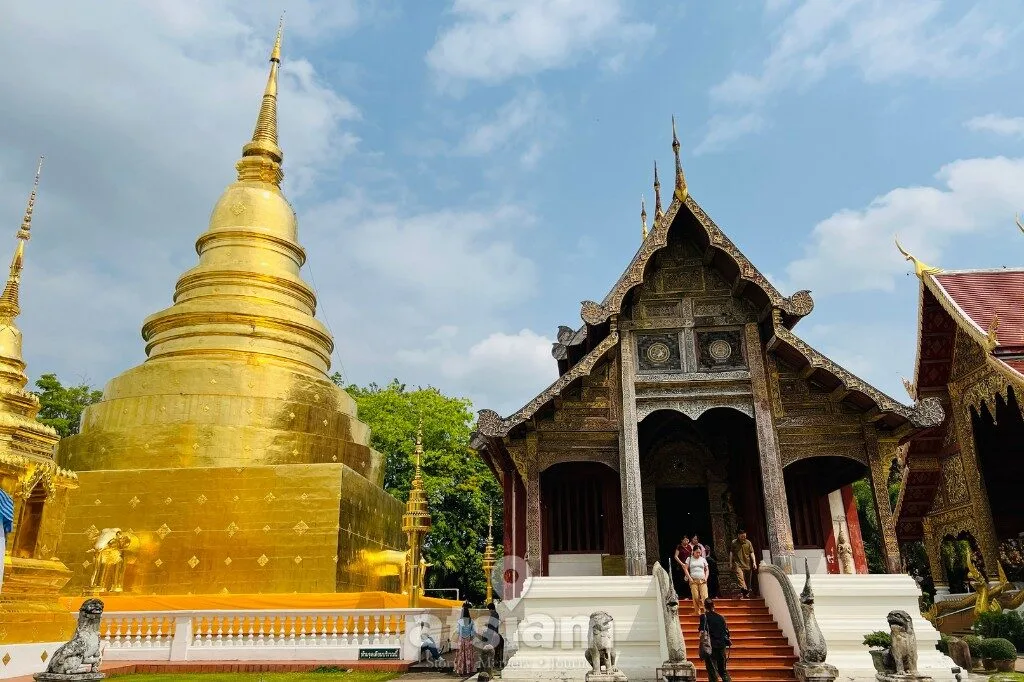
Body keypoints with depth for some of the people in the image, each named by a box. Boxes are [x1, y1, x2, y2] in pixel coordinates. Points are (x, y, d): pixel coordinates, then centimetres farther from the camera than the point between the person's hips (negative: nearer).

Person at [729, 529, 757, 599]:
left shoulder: (748, 543, 7)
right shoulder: (734, 543, 4)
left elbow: (752, 553, 5)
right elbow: (731, 553, 10)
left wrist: (754, 562, -5)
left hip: (747, 564, 2)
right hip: (738, 564, -2)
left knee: (748, 581, 7)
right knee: (740, 577, -24)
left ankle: (747, 595, 18)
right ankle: (743, 590, -40)